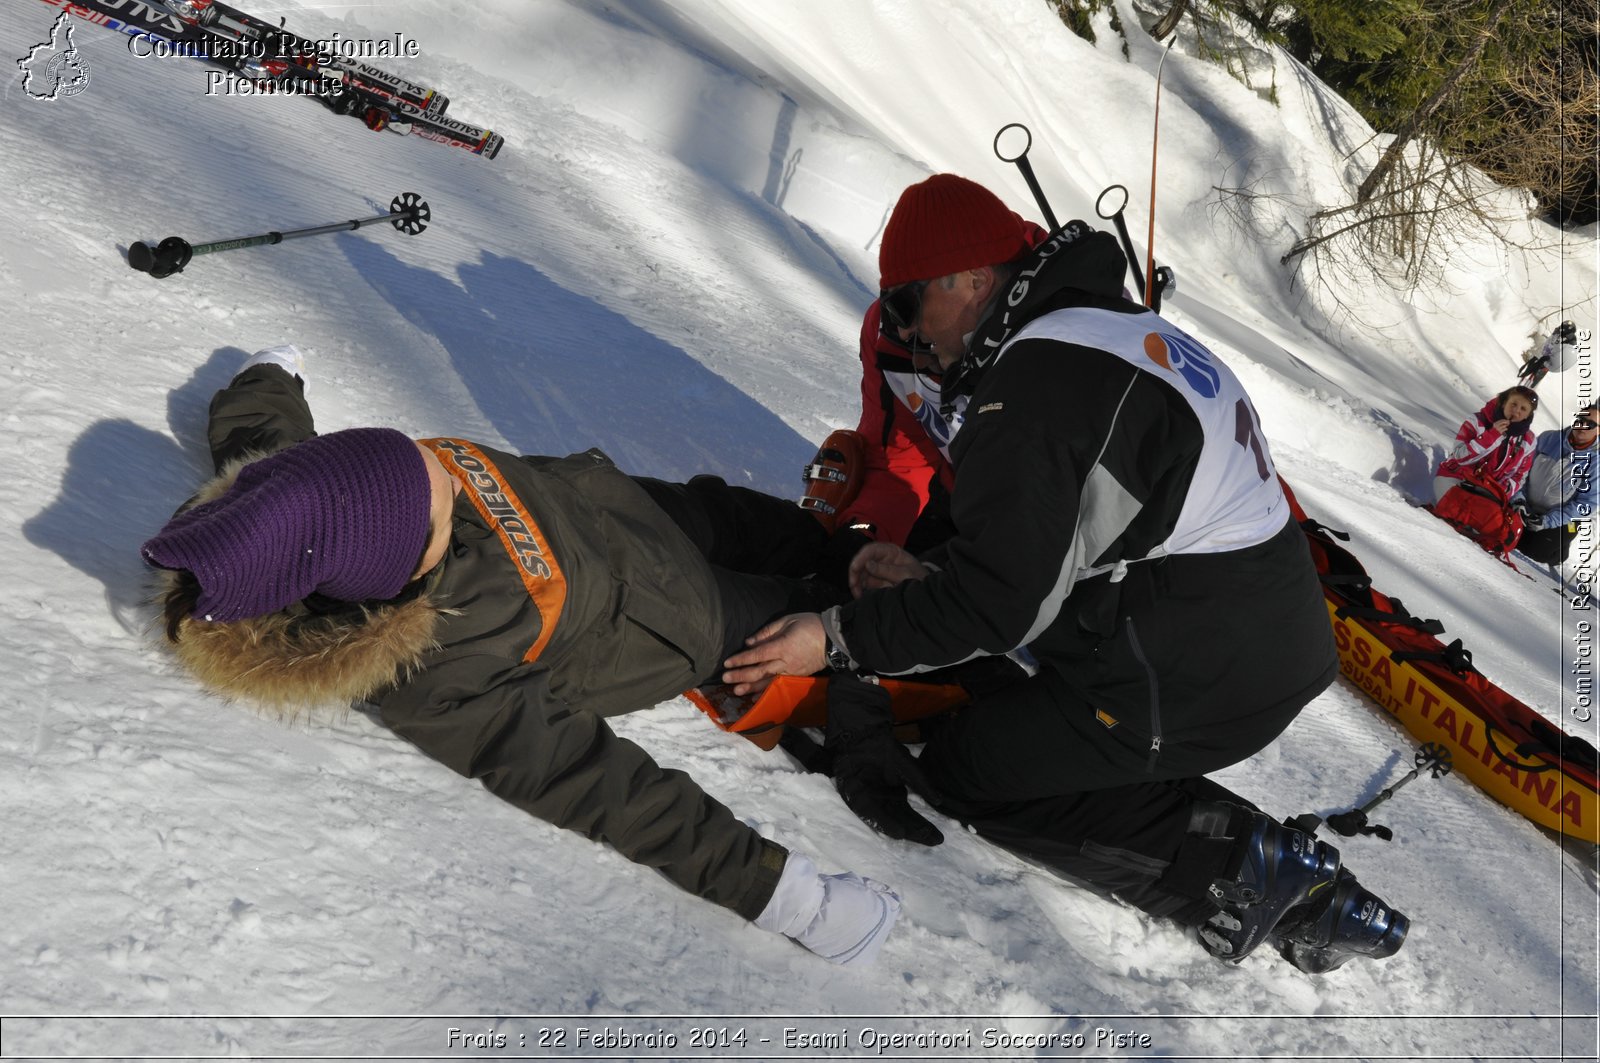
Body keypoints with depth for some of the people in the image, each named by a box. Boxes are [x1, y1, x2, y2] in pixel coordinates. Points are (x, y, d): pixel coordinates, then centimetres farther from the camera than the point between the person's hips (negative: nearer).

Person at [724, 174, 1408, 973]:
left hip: (1189, 681, -10)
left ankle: (1240, 873, -2)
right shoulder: (1127, 331, 15)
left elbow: (1001, 600, -18)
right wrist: (930, 572, 11)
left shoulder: (1035, 377, -17)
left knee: (962, 767, 4)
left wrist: (840, 641, -10)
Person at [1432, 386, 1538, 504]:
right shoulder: (1478, 422, -10)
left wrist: (1501, 492, -16)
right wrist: (1492, 435, -26)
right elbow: (1460, 457, -18)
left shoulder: (1527, 441, 1)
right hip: (1454, 478, -4)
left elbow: (1519, 476, 5)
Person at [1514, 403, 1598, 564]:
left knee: (1538, 553, -7)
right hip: (1526, 509, 3)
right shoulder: (1548, 439, -11)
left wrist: (1547, 521, -23)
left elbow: (1587, 504, -17)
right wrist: (1519, 499, -15)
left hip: (1560, 520, -3)